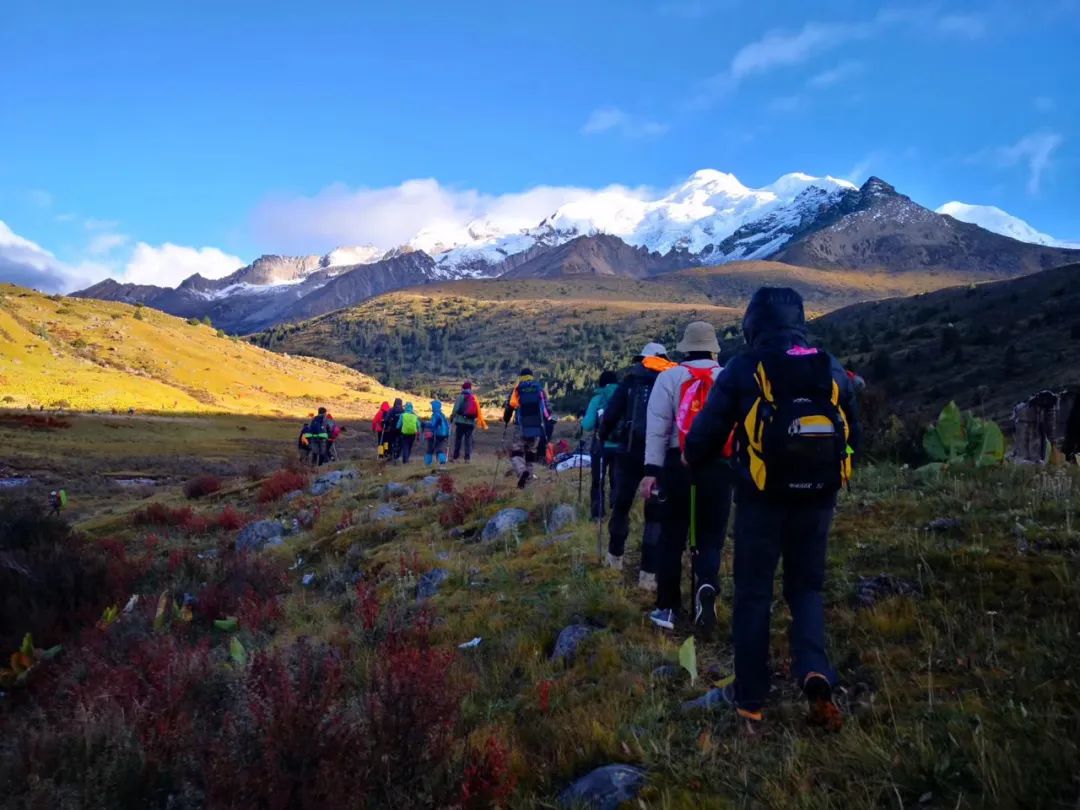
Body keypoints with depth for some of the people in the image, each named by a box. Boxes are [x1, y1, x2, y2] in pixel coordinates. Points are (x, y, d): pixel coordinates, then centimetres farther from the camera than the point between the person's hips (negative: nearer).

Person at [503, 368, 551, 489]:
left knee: (516, 452, 0)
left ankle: (522, 471, -27)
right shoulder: (540, 389, 7)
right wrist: (546, 422, 21)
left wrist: (506, 421, 19)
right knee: (531, 452, 16)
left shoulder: (517, 389, 1)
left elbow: (508, 407, 3)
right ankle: (527, 478, 17)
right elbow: (546, 408, 8)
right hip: (537, 427, 3)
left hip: (521, 427, -3)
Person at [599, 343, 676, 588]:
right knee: (656, 513, 4)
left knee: (621, 504, 19)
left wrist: (603, 437, 16)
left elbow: (611, 413, 1)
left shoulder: (631, 380, 7)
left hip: (631, 450, 0)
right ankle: (649, 574, 0)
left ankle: (615, 557, 32)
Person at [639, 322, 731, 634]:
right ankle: (707, 586, -18)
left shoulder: (669, 377, 1)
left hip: (678, 465, 0)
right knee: (710, 538, 11)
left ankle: (667, 609, 16)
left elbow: (657, 427, -4)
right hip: (718, 467, 1)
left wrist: (651, 470, -4)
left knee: (672, 538, 11)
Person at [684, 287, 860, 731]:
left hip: (761, 498, -3)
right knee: (806, 586, 18)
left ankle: (750, 698, 14)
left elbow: (707, 432, -4)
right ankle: (814, 670, -5)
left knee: (753, 595, 8)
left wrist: (694, 464, 17)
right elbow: (852, 434, 14)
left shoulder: (743, 370, -6)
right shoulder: (833, 370, 5)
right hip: (816, 499, 3)